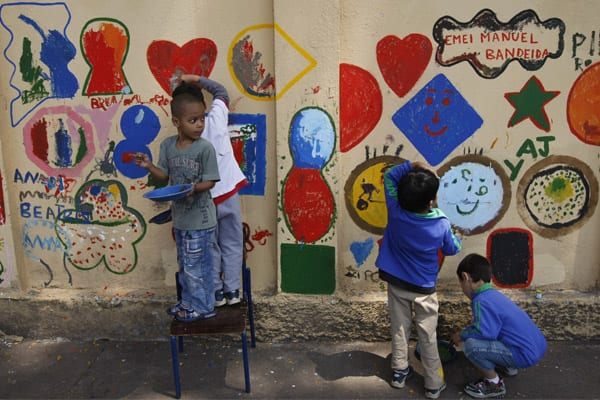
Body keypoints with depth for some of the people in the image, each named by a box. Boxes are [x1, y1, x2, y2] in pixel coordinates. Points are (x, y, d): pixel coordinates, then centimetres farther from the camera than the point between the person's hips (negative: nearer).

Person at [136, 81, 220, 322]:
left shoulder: (205, 148, -14)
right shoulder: (167, 145, 1)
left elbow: (210, 181, -12)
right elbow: (164, 176, 7)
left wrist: (194, 188, -31)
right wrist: (149, 166, -10)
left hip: (199, 218, -6)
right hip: (179, 215, 6)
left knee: (195, 266, 2)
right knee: (184, 264, 19)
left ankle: (202, 306, 20)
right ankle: (189, 302, 36)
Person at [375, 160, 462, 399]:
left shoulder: (395, 211, -19)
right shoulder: (442, 224, -22)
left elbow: (390, 176, -5)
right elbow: (452, 249, 0)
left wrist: (413, 166, -15)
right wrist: (458, 237, 20)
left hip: (396, 284, 2)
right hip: (424, 289, -2)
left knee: (399, 330, 17)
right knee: (428, 337, 11)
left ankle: (399, 372, 31)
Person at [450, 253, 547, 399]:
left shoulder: (481, 300, -19)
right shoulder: (493, 294, 10)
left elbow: (485, 332, -30)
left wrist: (462, 335, -12)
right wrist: (465, 334, 20)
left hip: (526, 354, -10)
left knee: (471, 345, -21)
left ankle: (494, 384, -1)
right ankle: (508, 366, 23)